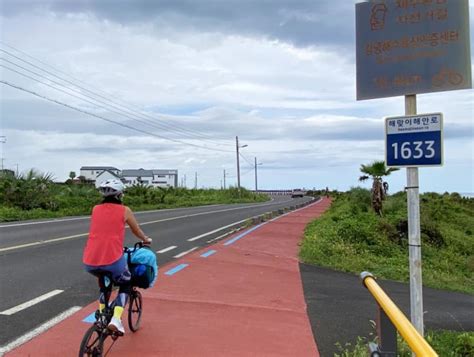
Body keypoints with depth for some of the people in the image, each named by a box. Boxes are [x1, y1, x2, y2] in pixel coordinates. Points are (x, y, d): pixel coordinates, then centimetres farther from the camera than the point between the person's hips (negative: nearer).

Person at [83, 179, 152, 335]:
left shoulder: (95, 209, 14)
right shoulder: (124, 210, 5)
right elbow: (137, 231, 21)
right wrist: (146, 239, 42)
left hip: (89, 263, 4)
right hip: (112, 260, -4)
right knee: (126, 284, 24)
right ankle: (115, 319, 5)